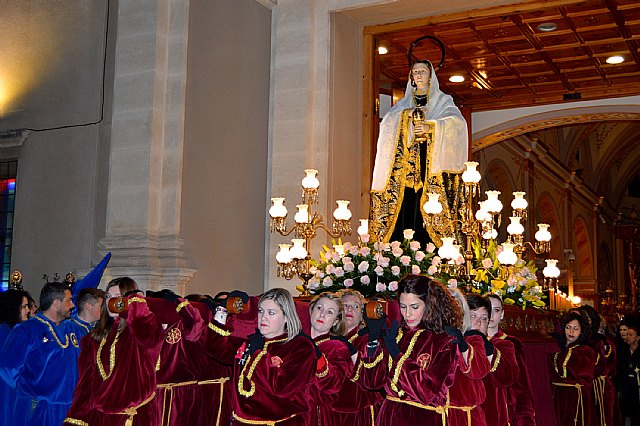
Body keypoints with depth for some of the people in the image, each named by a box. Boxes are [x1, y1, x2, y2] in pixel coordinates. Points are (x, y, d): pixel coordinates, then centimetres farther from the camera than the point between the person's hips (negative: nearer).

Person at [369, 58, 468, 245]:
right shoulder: (404, 104, 23)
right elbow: (387, 125, 8)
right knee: (405, 207, -9)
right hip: (406, 162, 2)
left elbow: (457, 122, -6)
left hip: (431, 163, -2)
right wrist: (406, 115, -7)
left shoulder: (442, 100, 13)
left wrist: (430, 127, -19)